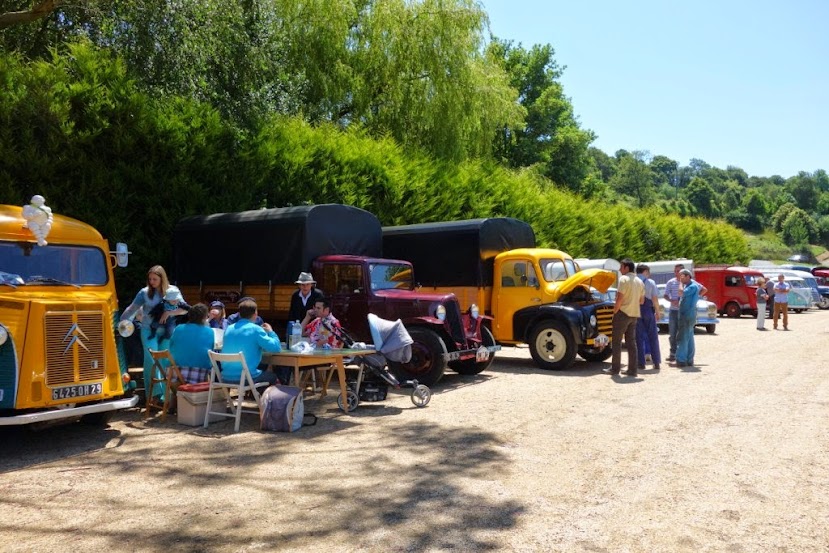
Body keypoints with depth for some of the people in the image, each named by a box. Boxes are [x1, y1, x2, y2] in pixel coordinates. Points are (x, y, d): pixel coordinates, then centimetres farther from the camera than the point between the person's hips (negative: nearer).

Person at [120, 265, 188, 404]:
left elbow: (184, 309, -5)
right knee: (151, 360, -7)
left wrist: (169, 312, -18)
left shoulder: (172, 290, 1)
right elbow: (132, 309, 5)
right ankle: (153, 393, -3)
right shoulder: (144, 292, 1)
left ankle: (164, 394, 6)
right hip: (149, 330, 0)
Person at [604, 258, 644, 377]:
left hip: (623, 313, -7)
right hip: (634, 314, 7)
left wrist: (614, 312, -9)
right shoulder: (639, 281, 13)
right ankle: (633, 369, 8)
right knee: (632, 342, 9)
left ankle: (615, 368, 5)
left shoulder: (623, 279, -12)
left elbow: (619, 299, -18)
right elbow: (642, 301, 15)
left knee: (617, 341, 2)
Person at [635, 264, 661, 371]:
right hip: (648, 311, -1)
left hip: (635, 312, 1)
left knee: (639, 337, 6)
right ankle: (656, 362, 8)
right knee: (653, 337, 8)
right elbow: (655, 298, -5)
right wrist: (657, 312, 6)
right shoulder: (650, 282, -3)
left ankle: (641, 363, 6)